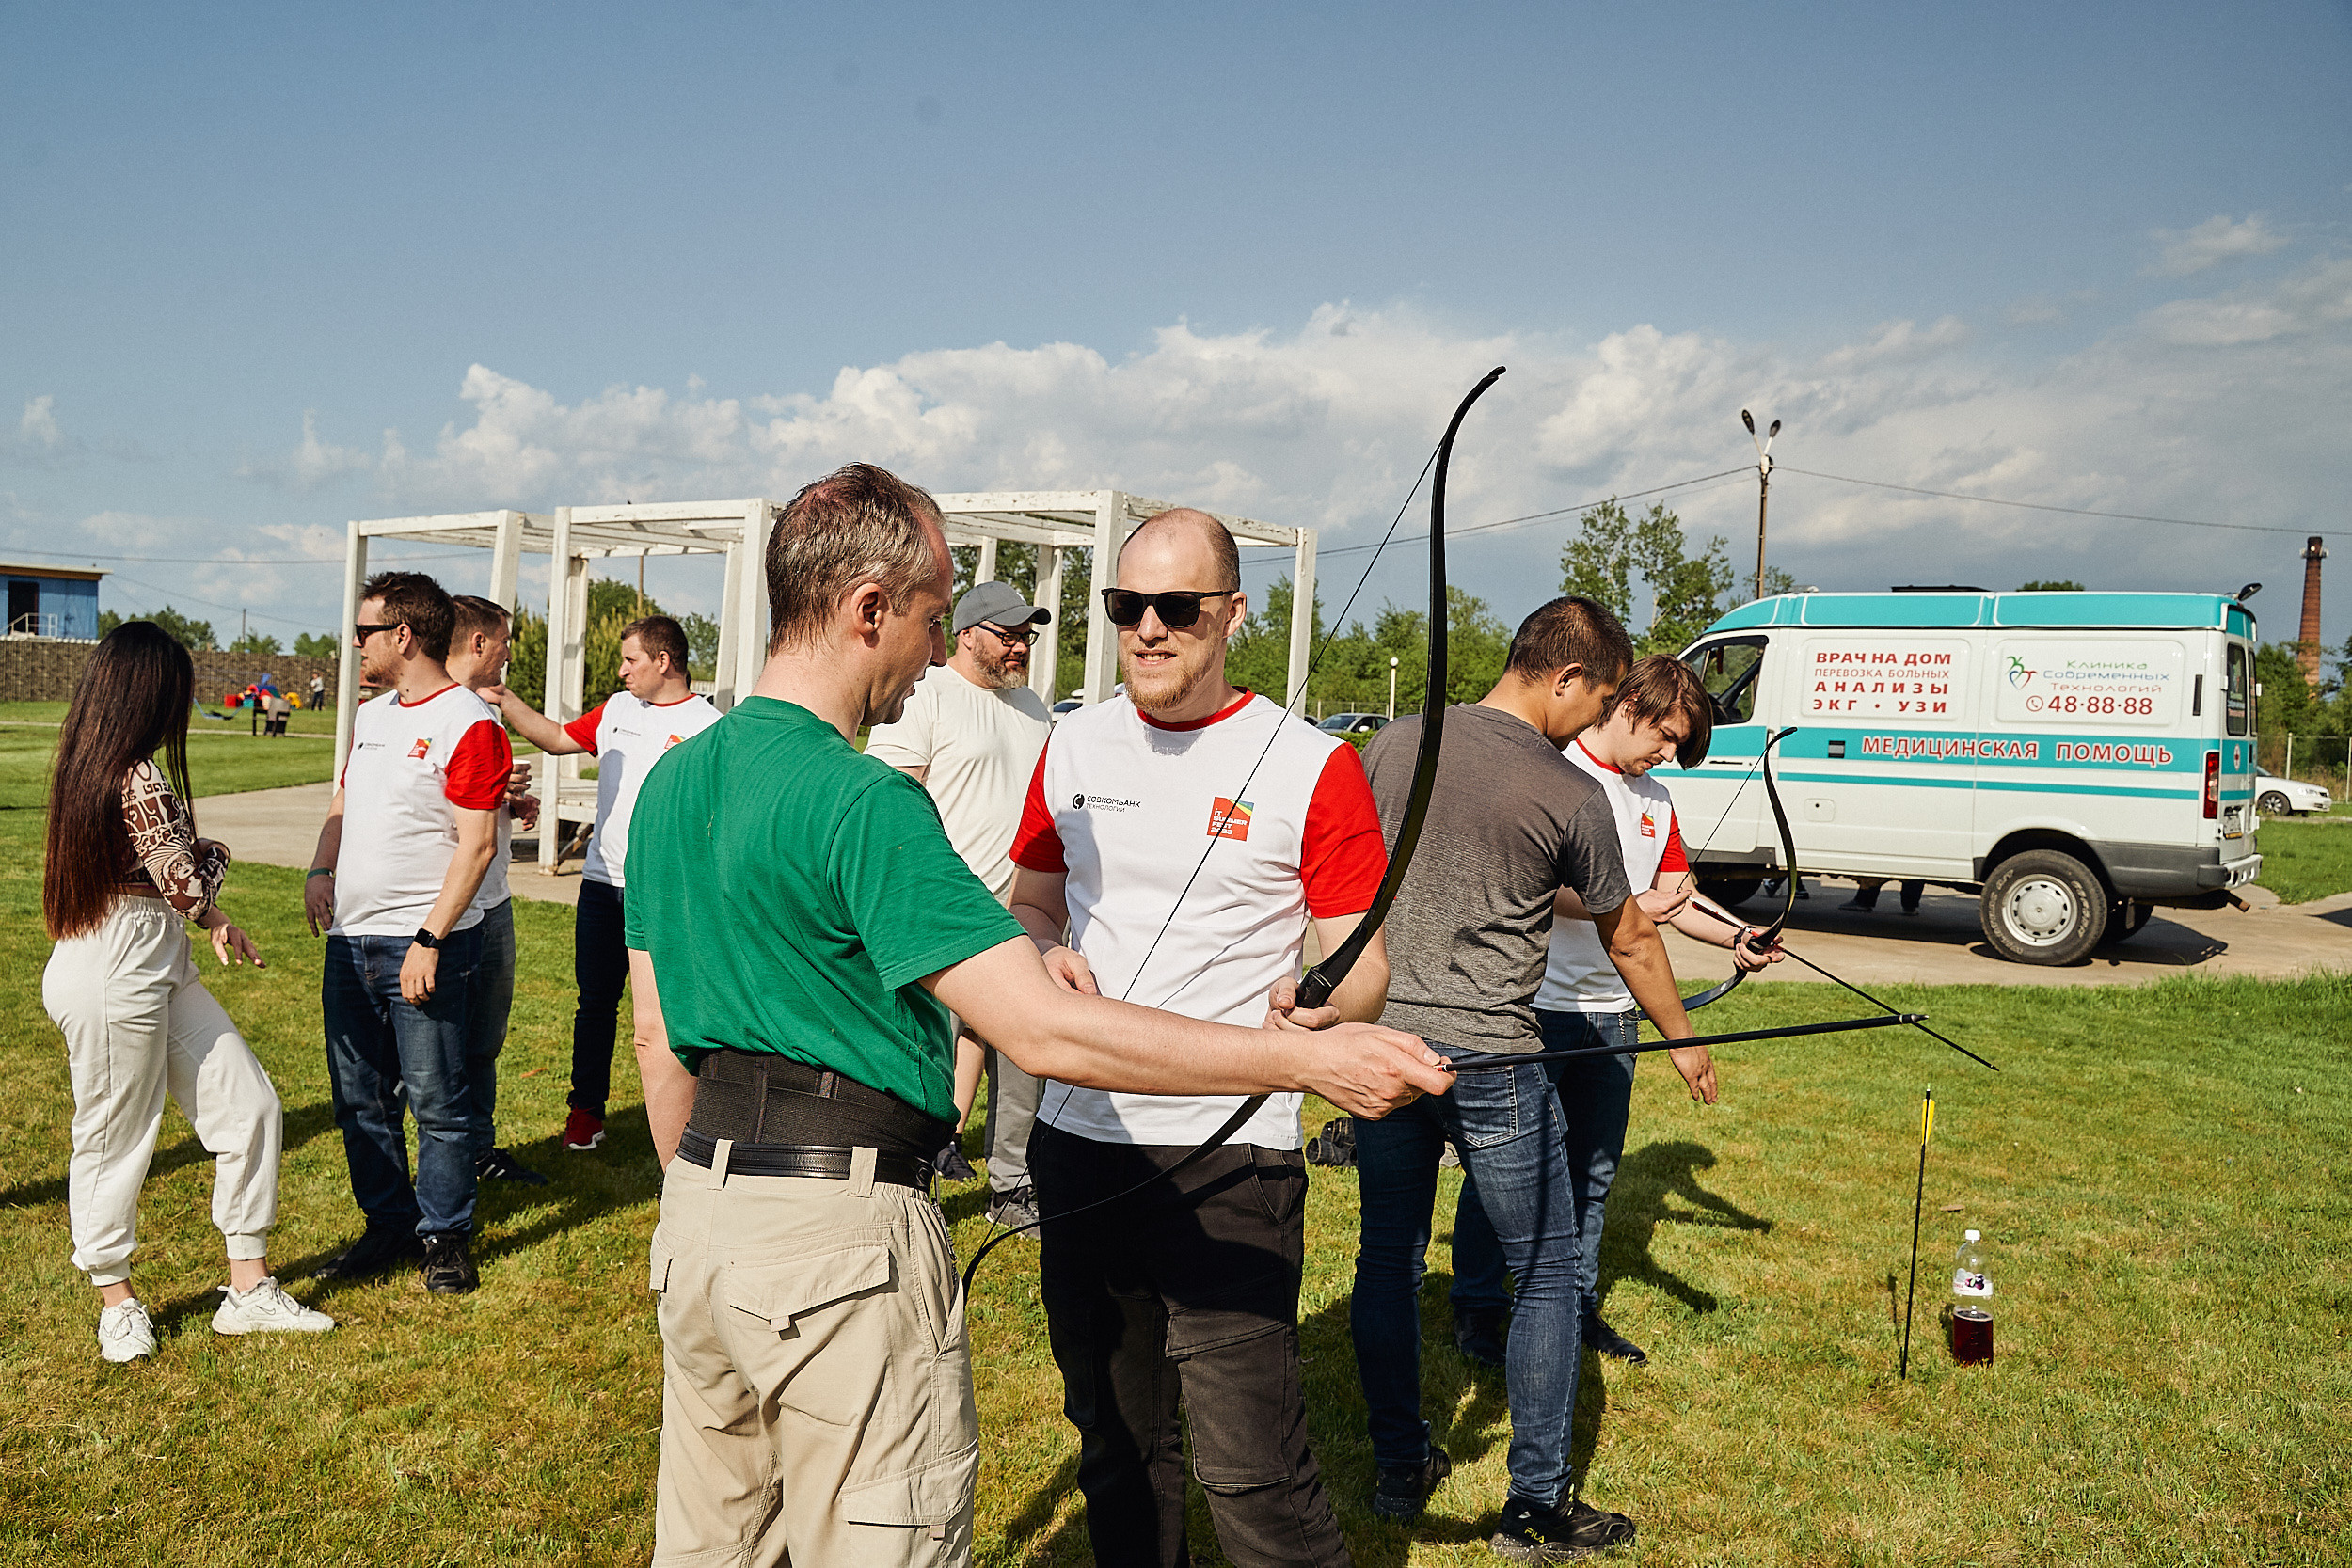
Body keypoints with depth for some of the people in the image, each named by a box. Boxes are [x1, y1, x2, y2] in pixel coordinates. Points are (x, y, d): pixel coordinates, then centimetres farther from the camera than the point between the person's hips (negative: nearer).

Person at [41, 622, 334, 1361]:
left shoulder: (87, 767, 7)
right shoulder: (142, 782, -22)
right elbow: (188, 888, -15)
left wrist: (212, 921, 8)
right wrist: (213, 850, 5)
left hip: (157, 969, 10)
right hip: (115, 975, -10)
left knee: (249, 1106, 9)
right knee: (115, 1139, 9)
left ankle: (249, 1286, 17)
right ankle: (117, 1300, 28)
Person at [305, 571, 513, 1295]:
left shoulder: (468, 724, -11)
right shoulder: (370, 716, 15)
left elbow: (476, 845, -16)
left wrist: (430, 940, -20)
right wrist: (321, 869, 4)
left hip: (423, 943, -8)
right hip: (350, 939, 8)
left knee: (436, 1102, 0)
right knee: (359, 1098, 14)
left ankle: (445, 1236, 14)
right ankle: (388, 1224, 27)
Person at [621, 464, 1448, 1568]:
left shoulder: (672, 781, 7)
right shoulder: (863, 804, -20)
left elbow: (657, 1039, 13)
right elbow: (1042, 1033, -26)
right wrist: (1308, 1061, -22)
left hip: (701, 1217, 9)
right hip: (843, 1237, -9)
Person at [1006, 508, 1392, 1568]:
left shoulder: (1313, 767, -6)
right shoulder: (1074, 747, 9)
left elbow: (1364, 965, -5)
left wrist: (1320, 1003, -27)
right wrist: (1047, 953, -2)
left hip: (1231, 1161, -5)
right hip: (1077, 1141, 5)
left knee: (1250, 1464, -6)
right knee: (1113, 1433, 18)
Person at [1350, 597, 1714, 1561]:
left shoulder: (1392, 746, 4)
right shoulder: (1573, 796, -8)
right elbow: (1630, 943, 3)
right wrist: (1683, 1044, 19)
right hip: (1492, 1058, -5)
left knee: (1387, 1262, 15)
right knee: (1547, 1278, 10)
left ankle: (1400, 1472, 28)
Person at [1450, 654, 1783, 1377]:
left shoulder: (1656, 801, 14)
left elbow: (1671, 897, 17)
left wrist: (1737, 938, 2)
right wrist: (1629, 907, -26)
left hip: (1612, 1012, 7)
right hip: (1537, 1008, -7)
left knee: (1594, 1170, 14)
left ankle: (1578, 1308, 28)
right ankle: (1477, 1309, 16)